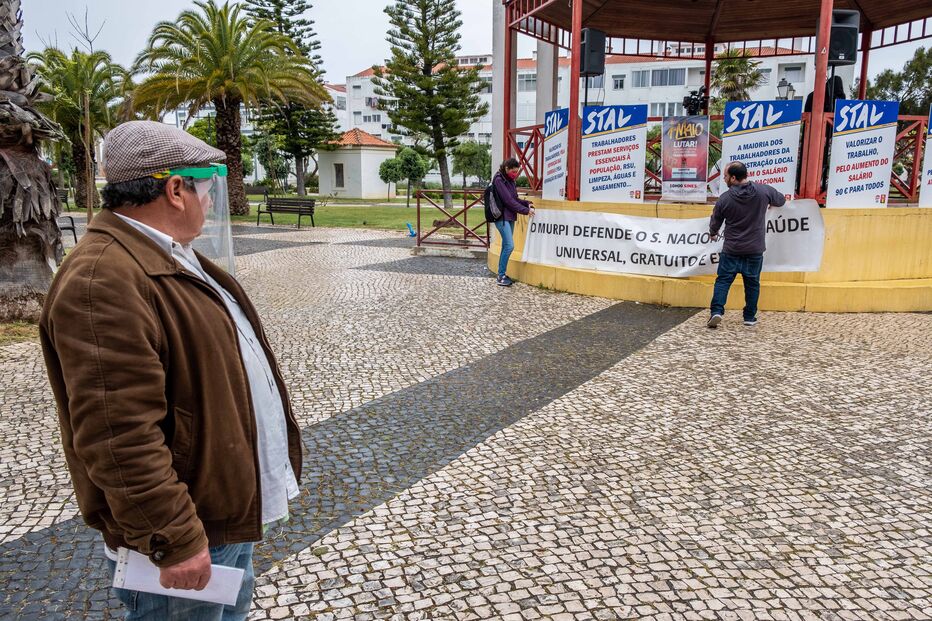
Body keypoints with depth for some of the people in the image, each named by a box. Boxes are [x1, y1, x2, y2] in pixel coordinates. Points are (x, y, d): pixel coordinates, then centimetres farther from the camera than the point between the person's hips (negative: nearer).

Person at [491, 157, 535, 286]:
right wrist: (525, 210, -13)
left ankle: (502, 274, 15)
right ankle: (501, 276, -5)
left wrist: (527, 203, 6)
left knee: (506, 246, 9)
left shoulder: (509, 179, 13)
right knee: (509, 246, -13)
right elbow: (508, 200, -17)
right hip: (502, 217, -9)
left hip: (510, 217, 9)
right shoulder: (499, 180, -12)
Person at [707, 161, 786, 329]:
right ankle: (750, 317, 18)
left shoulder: (725, 199, -9)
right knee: (752, 283, 12)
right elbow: (781, 200, 15)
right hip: (755, 250, 2)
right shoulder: (764, 191, -6)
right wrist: (769, 204, 38)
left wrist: (713, 234, 27)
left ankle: (717, 311, -7)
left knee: (723, 280, 6)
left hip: (731, 250, -1)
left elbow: (715, 222, 5)